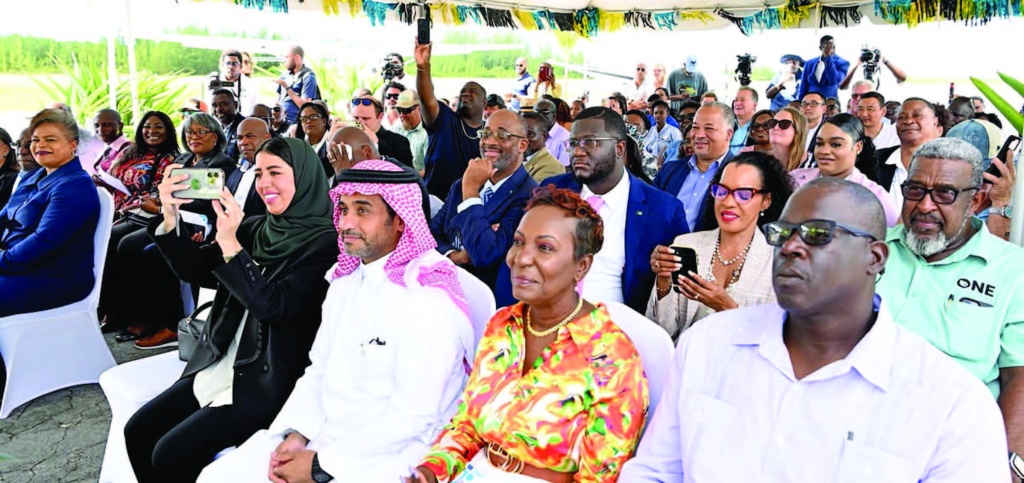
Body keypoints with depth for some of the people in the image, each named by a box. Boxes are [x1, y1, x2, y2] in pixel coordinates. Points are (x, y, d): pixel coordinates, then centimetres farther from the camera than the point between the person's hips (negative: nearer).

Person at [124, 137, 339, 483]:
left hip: (270, 383, -7)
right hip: (222, 366, 7)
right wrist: (170, 216, -13)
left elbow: (272, 305, -22)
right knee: (138, 432, 3)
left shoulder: (327, 243, -14)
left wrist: (229, 243, -27)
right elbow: (194, 270, 3)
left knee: (171, 453, -14)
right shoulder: (256, 228, 8)